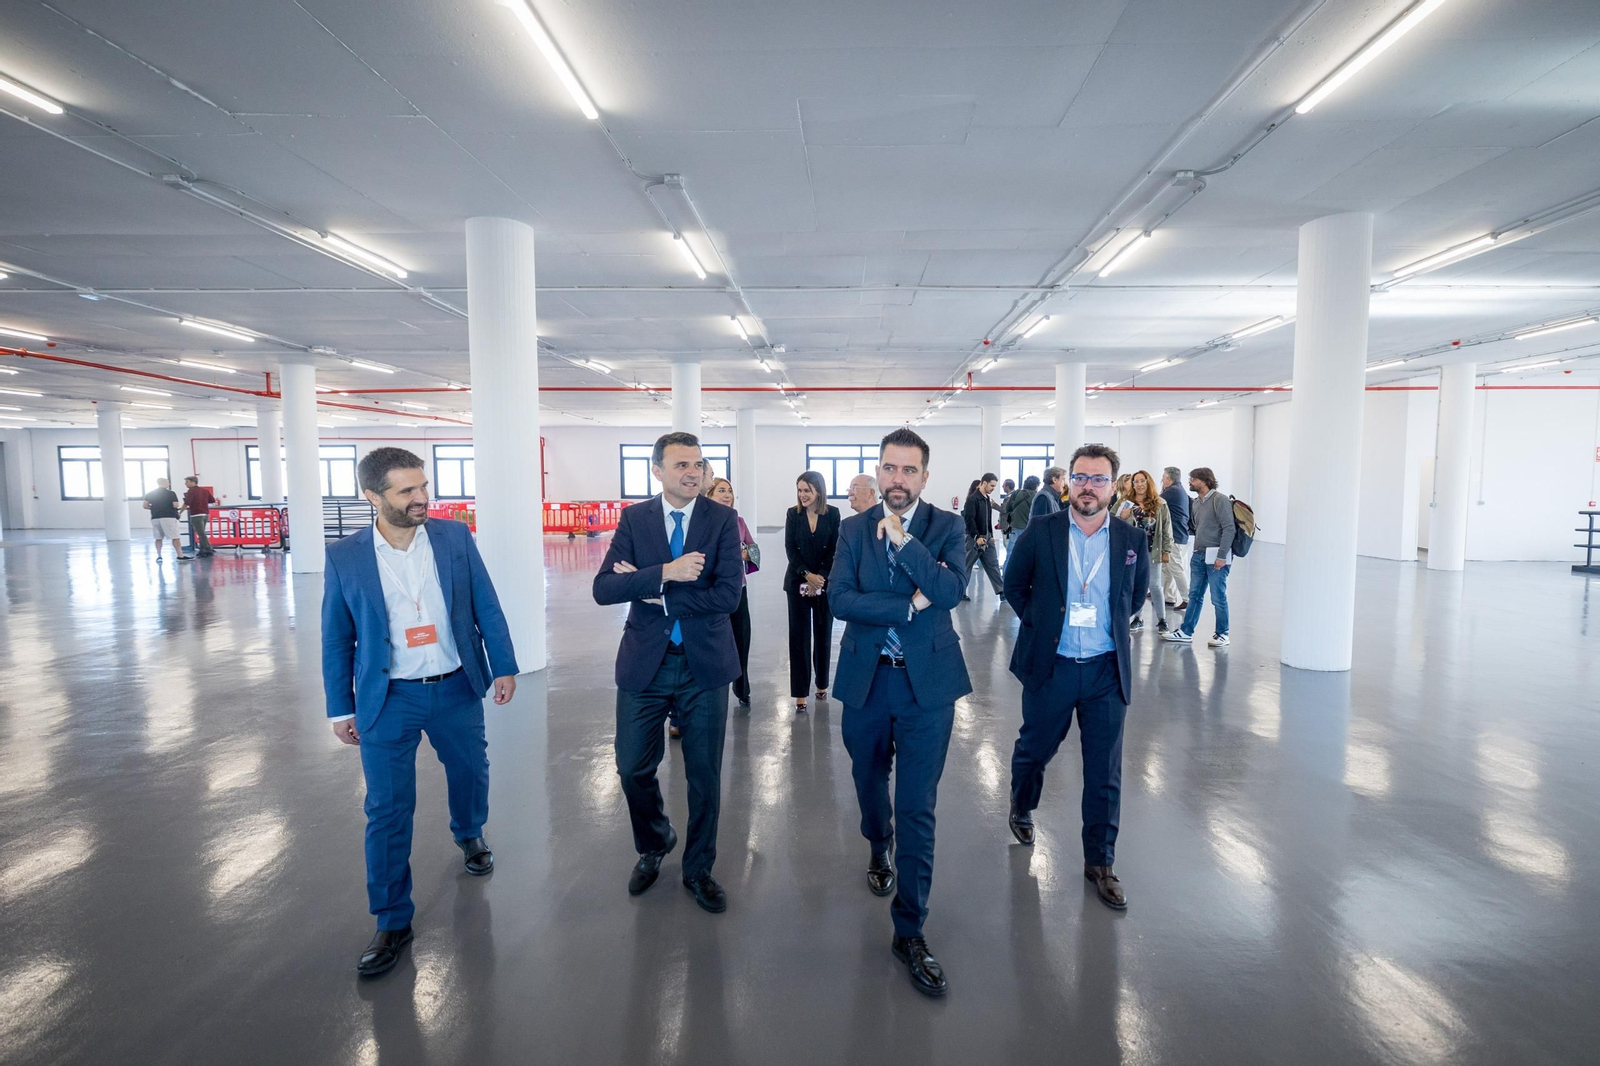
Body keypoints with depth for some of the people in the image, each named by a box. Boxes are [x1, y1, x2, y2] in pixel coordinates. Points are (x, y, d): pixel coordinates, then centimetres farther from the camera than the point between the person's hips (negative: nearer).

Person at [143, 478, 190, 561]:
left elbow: (145, 506, 5)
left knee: (158, 538, 15)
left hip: (155, 518, 5)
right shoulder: (171, 493, -4)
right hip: (168, 517, -5)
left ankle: (158, 556, 14)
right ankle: (180, 556, -11)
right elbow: (175, 505, -10)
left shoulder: (150, 494, 10)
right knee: (175, 538, -6)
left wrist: (155, 508, 20)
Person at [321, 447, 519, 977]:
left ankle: (470, 835, 53)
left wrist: (504, 667, -2)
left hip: (457, 690, 2)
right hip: (388, 701, -1)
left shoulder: (455, 537, -6)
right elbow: (337, 639, 0)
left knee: (470, 774, 20)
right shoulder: (344, 558, -8)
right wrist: (341, 708, 3)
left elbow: (486, 607, -1)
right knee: (388, 812, 4)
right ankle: (392, 922, 21)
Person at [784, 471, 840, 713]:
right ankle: (800, 693, 0)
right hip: (798, 582, 0)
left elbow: (834, 549, -3)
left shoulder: (832, 513, -1)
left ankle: (822, 684, 26)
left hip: (825, 581, 0)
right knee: (799, 636, -2)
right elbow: (790, 548, -3)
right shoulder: (793, 514, 0)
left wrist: (819, 577, -12)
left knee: (823, 634, 9)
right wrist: (807, 575, -14)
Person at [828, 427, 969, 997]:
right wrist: (909, 606, -17)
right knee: (870, 784, 22)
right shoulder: (853, 528, 1)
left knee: (917, 808, 0)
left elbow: (952, 590, -19)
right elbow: (840, 599, -11)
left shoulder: (946, 527, -2)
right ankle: (879, 851, 54)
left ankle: (910, 932, 14)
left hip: (927, 679, -2)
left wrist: (902, 539, -23)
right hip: (866, 678, 2)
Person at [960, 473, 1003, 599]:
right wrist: (977, 537, -22)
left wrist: (991, 535, 13)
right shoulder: (972, 499, -13)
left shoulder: (987, 499, 13)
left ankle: (1001, 591, 2)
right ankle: (961, 592, 12)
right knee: (966, 565, 2)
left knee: (993, 564, 2)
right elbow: (969, 519, -19)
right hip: (974, 538, -8)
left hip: (986, 538, 8)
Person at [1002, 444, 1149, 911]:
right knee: (1034, 748, 18)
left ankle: (1100, 861, 25)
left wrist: (1108, 624, 8)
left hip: (1107, 670, 1)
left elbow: (1136, 594, 15)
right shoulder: (1040, 532, -7)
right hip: (1050, 666, -1)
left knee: (1104, 772, 8)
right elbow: (1015, 585, 6)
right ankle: (1021, 808, 48)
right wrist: (1040, 623, 0)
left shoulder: (1131, 539, -2)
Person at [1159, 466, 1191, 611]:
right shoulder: (1180, 491, 18)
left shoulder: (1172, 491, -14)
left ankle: (1188, 600, -1)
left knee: (1176, 569, -6)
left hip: (1175, 537, -10)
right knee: (1166, 568, 15)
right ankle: (1168, 597, 21)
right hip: (1179, 536, 10)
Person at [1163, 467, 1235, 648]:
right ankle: (1186, 632, 17)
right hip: (1198, 555, 8)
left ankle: (1222, 634, 13)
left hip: (1216, 556, -8)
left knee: (1218, 597, 1)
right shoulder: (1197, 502, 14)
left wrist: (1222, 556, -19)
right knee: (1195, 595, 12)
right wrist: (1197, 550, 12)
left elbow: (1229, 528, -16)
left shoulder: (1219, 500, -10)